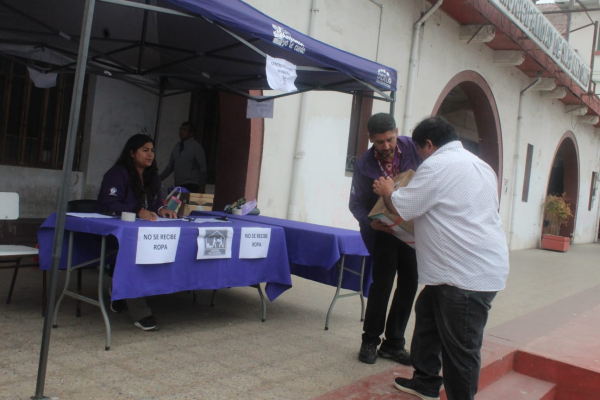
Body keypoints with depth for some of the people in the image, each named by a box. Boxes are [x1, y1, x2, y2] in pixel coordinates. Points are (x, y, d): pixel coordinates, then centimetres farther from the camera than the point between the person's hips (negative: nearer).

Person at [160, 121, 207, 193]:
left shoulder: (196, 146, -2)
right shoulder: (177, 146, 14)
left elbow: (203, 168, -5)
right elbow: (170, 166, 18)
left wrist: (201, 187, -9)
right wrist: (160, 178, 7)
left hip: (191, 185, -5)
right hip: (178, 185, 5)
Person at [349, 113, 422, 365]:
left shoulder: (412, 148, -12)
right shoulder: (365, 165, -16)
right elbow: (356, 203, -10)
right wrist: (371, 222, -29)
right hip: (384, 229, -3)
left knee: (409, 283, 5)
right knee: (382, 283, -7)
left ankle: (393, 344, 17)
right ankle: (370, 342, 11)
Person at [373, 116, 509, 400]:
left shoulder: (437, 165, -14)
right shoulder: (479, 165, 17)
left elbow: (401, 208, -12)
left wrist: (388, 191, 9)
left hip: (469, 275, -11)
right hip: (480, 267, 11)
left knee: (461, 348, -1)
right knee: (427, 314, 24)